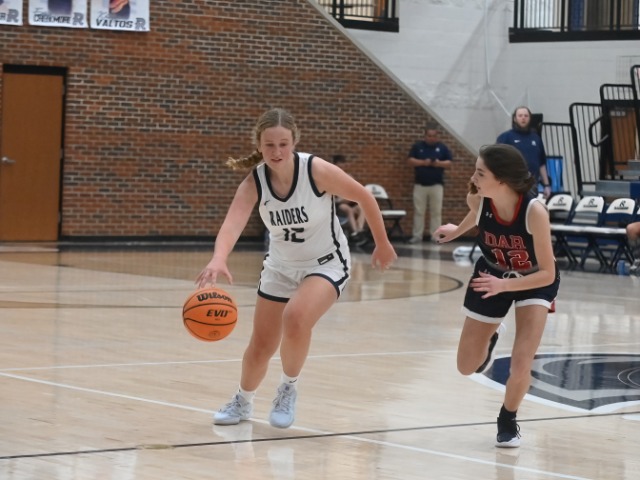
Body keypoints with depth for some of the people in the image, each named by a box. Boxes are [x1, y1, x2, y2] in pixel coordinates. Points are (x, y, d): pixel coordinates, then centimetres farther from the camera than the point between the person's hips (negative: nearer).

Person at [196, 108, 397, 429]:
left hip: (326, 263, -3)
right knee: (261, 345, 10)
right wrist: (218, 260, -57)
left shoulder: (317, 170, -25)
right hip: (280, 266, 3)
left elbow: (364, 197, -11)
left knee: (296, 317, -31)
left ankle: (289, 389, -5)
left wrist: (382, 244, -1)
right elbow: (232, 224, -37)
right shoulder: (254, 183, -19)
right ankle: (243, 402, 41)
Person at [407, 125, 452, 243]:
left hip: (437, 185, 0)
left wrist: (439, 163, -17)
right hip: (420, 184, 0)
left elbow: (449, 163, 4)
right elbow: (410, 160, -1)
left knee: (436, 212, 0)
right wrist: (423, 162, -16)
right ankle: (417, 235, 5)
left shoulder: (442, 147, 5)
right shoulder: (417, 146, 5)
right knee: (418, 211, 1)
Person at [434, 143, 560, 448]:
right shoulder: (478, 199, -26)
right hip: (491, 275, 4)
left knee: (520, 366, -17)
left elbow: (548, 274, -31)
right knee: (467, 366, 11)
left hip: (534, 282, -4)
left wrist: (504, 285, -43)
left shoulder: (534, 211, -37)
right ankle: (492, 335, 46)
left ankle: (508, 420, 14)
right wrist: (457, 231, 21)